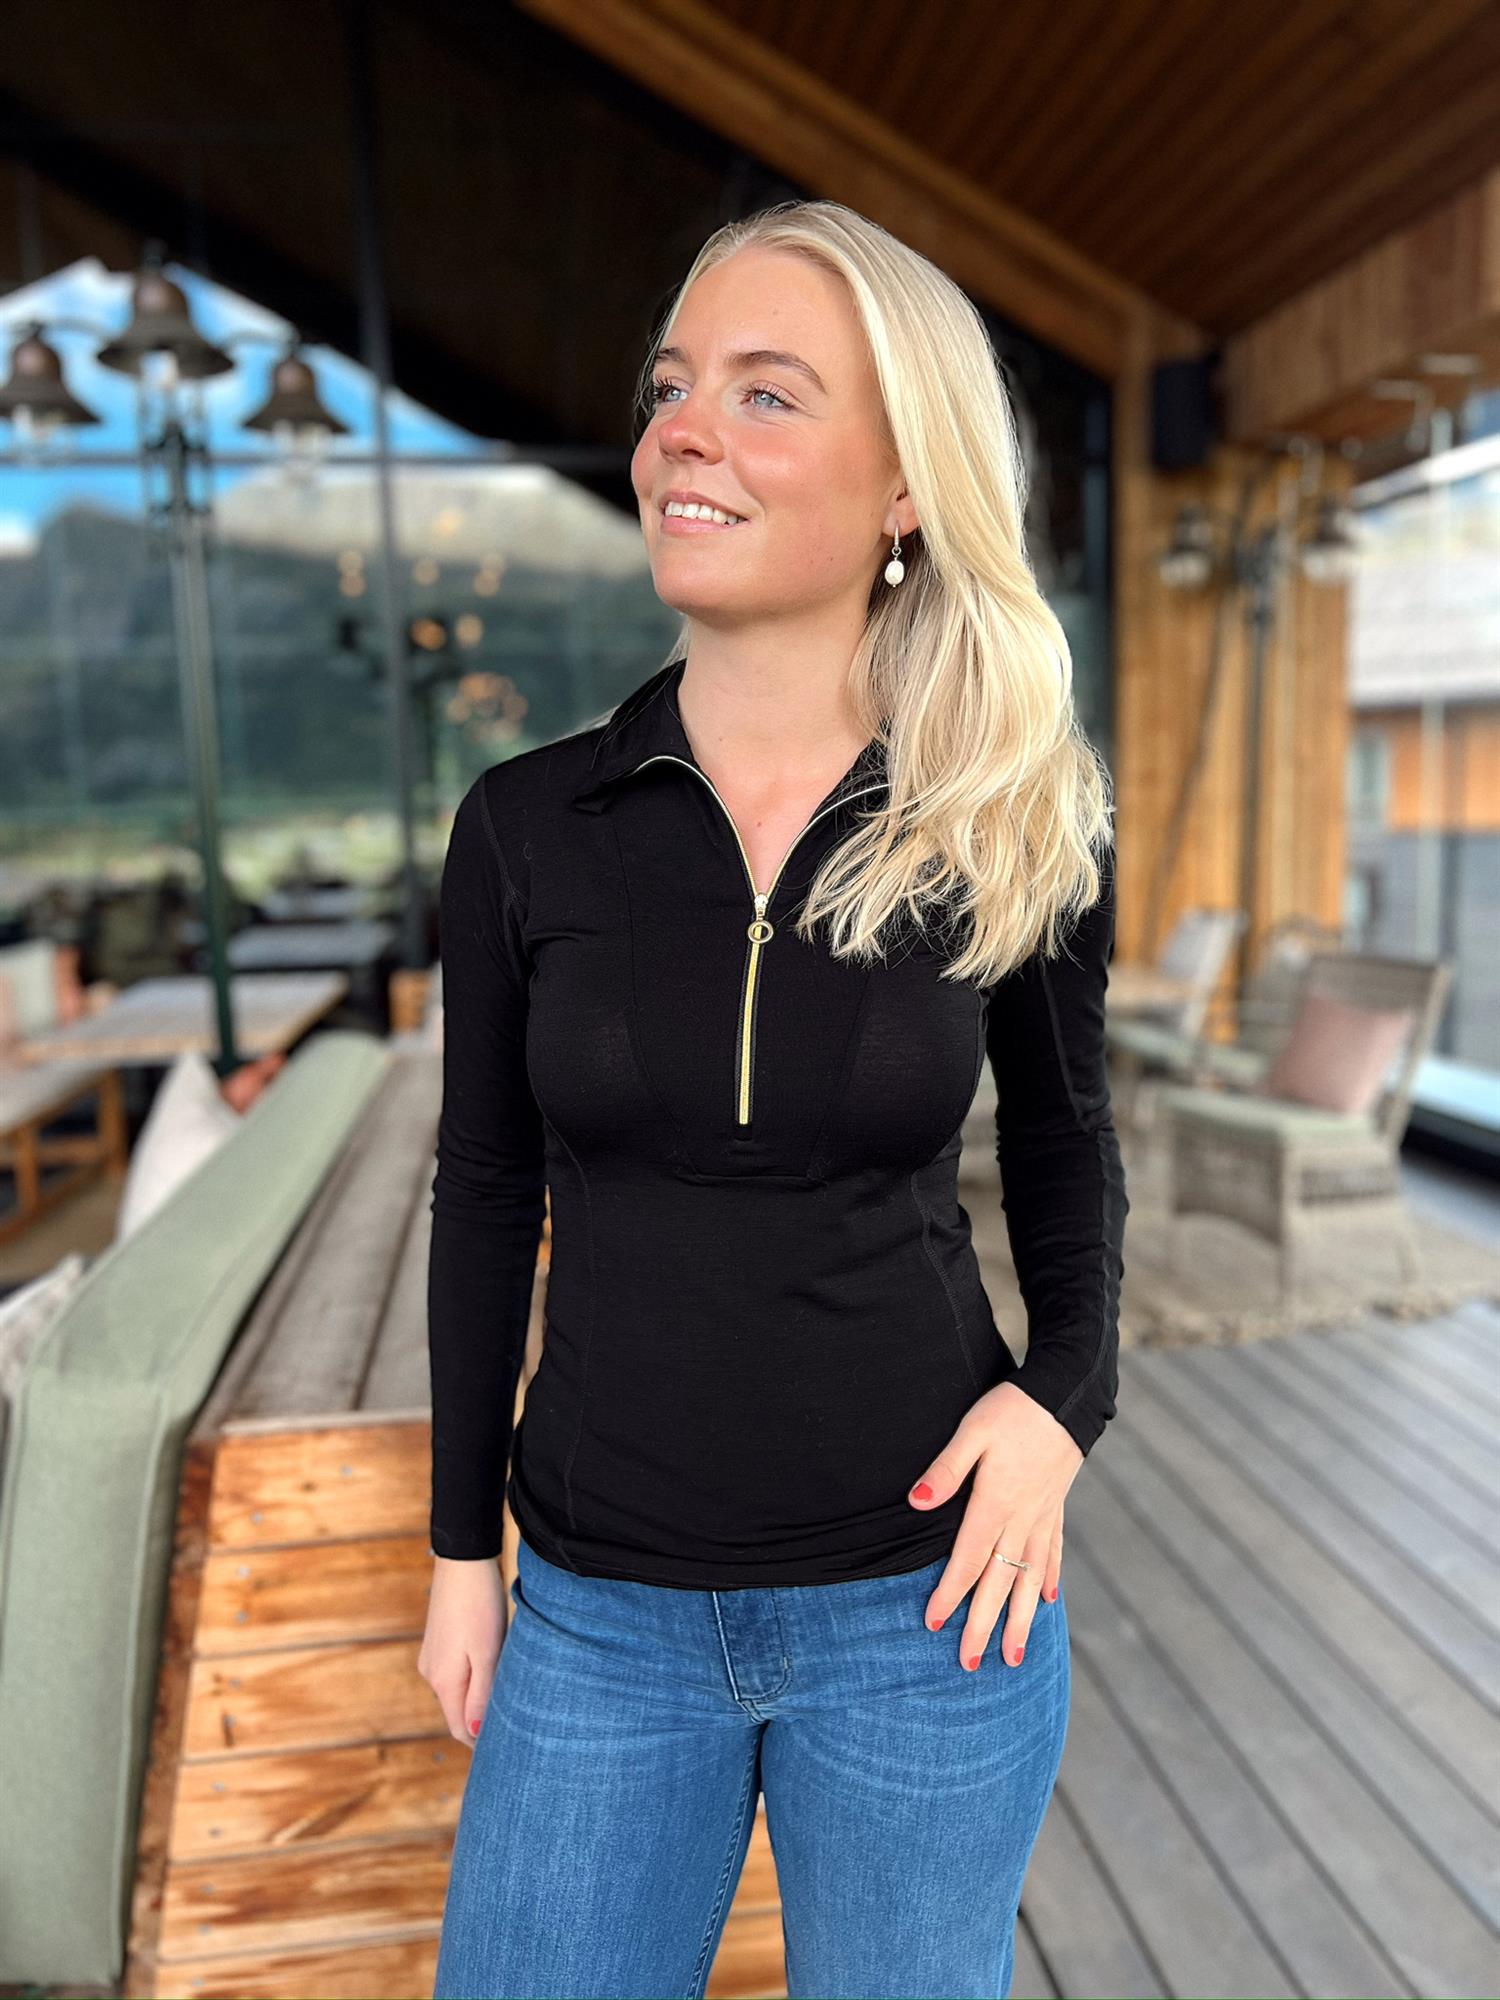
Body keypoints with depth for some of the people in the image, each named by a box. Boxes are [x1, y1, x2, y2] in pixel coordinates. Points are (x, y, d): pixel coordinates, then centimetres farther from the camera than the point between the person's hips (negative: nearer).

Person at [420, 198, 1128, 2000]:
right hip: (600, 1613, 1)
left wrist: (1065, 1395, -9)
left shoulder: (1019, 834, -10)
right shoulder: (527, 826, -8)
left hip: (924, 1597, 0)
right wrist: (460, 1546, 6)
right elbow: (487, 1190, 1)